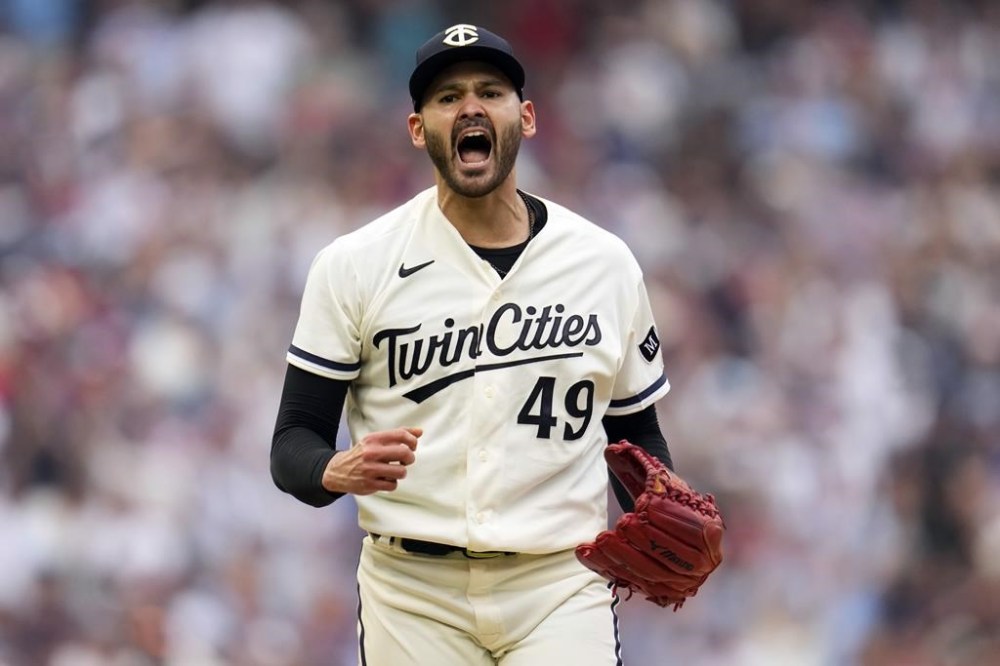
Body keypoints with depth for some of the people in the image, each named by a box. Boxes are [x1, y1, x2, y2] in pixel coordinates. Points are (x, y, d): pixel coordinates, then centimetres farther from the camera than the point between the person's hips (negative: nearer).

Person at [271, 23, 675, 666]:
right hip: (411, 593, 0)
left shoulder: (606, 263, 6)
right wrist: (338, 472, -24)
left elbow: (638, 432, 15)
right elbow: (293, 443, 0)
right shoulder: (353, 264, 1)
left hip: (560, 587, 1)